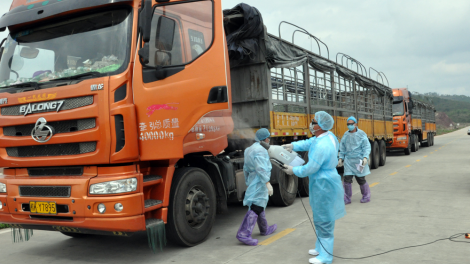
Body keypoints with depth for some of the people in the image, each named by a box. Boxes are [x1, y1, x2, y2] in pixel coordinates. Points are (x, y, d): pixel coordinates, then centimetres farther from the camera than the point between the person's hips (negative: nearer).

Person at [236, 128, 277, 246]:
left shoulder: (249, 149, 17)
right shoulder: (260, 150, -15)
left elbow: (246, 169, 21)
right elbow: (261, 169, -24)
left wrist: (248, 182, 27)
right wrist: (267, 183, -25)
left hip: (252, 182, 11)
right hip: (259, 184, -11)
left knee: (260, 206, 22)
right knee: (255, 208, -12)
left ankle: (265, 229, 38)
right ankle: (244, 234, -16)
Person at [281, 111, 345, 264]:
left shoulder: (322, 146, -29)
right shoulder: (328, 136, 0)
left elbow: (310, 169, -23)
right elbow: (309, 143, 14)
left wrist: (294, 171, -8)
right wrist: (293, 146, 4)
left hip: (323, 186, -10)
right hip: (324, 184, 10)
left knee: (324, 221, 2)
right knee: (320, 218, 23)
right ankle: (320, 248, 39)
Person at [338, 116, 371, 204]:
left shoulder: (361, 134, -4)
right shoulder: (345, 135, 7)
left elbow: (367, 147, -6)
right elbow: (342, 148, 15)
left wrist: (365, 157, -18)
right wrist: (341, 158, 10)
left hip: (358, 160, -3)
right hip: (348, 161, 3)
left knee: (361, 179, 5)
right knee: (347, 179, -5)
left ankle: (366, 196, 26)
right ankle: (347, 198, 6)